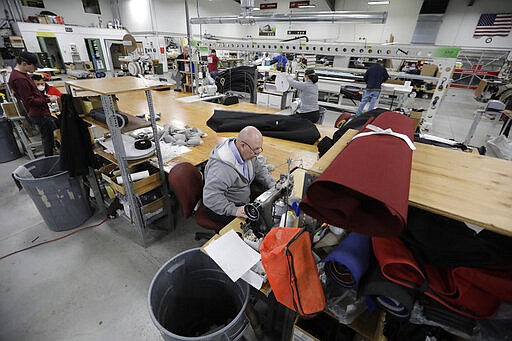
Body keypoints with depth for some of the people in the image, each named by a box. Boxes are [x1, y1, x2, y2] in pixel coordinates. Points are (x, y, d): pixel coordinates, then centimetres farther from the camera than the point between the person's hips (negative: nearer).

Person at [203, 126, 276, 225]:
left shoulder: (247, 153, -6)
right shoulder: (221, 166, -34)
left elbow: (260, 169, 10)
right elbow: (210, 197, -35)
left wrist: (273, 186, -4)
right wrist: (234, 210, -40)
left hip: (244, 203, 9)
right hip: (224, 211, -8)